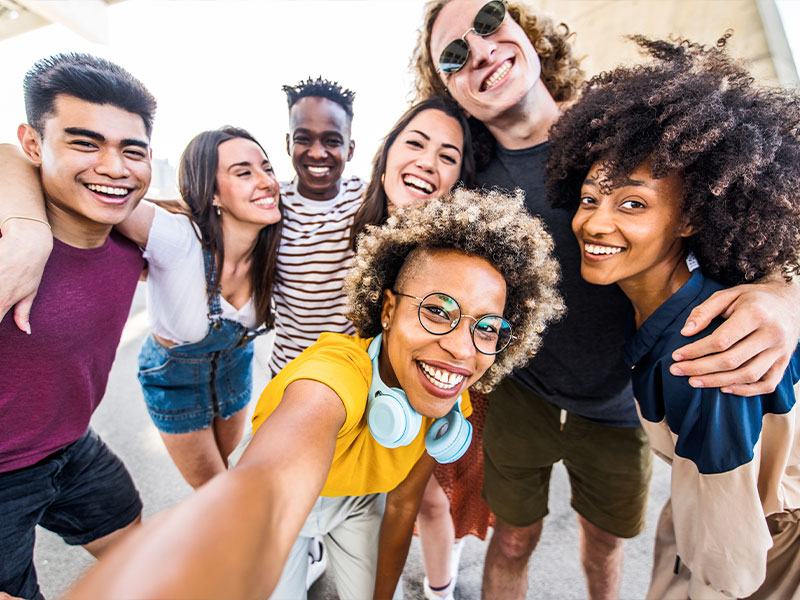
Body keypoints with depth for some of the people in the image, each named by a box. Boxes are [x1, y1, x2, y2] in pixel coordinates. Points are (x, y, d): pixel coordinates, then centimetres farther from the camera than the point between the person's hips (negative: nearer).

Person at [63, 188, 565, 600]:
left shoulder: (450, 405, -21)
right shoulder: (339, 373, -42)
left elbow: (402, 504, -8)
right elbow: (267, 492, -63)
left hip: (360, 500, 4)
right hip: (285, 501, -3)